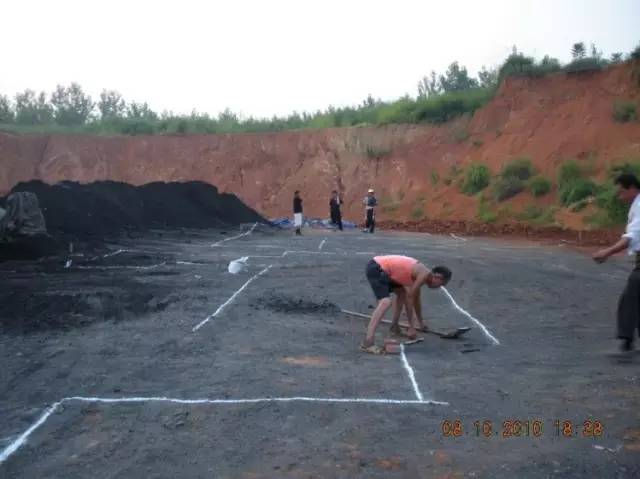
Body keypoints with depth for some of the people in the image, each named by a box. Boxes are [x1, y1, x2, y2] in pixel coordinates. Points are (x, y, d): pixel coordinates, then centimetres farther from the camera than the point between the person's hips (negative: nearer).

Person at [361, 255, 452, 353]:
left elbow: (416, 299, 30)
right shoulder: (424, 274, -13)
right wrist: (411, 327, -4)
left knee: (402, 293, 25)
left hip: (381, 269, 11)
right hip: (376, 268, -11)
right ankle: (368, 342, -33)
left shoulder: (421, 274, 15)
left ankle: (394, 329, 32)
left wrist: (420, 322, 42)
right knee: (385, 302, -26)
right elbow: (409, 299, -12)